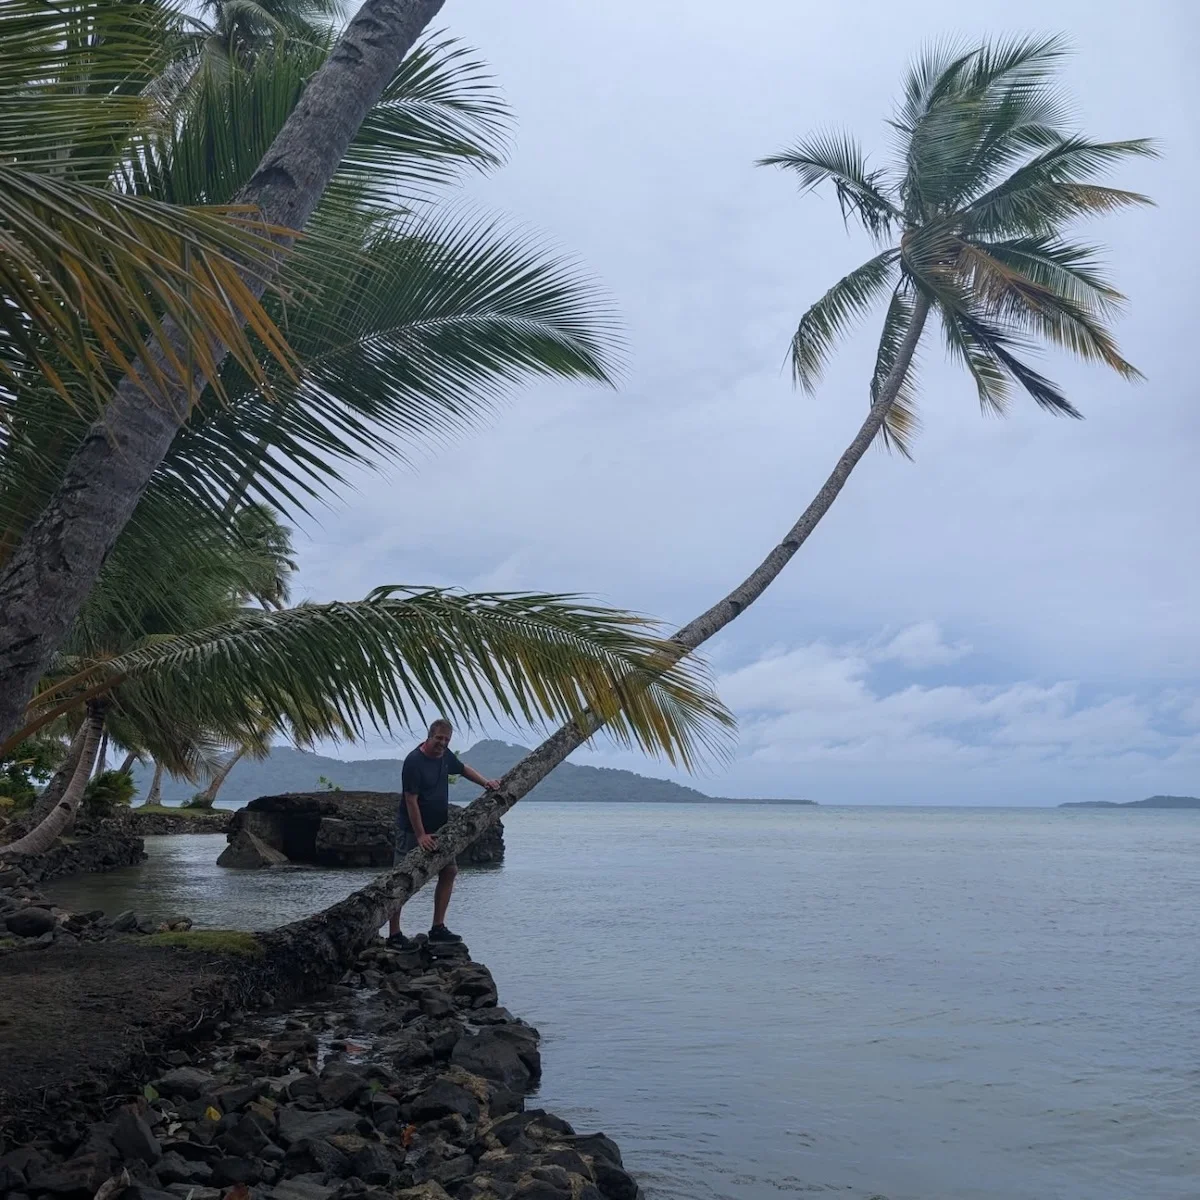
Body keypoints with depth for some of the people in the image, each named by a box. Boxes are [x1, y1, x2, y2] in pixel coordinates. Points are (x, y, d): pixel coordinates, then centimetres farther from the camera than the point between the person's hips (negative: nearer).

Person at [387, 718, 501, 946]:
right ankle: (394, 934, -2)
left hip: (438, 828, 8)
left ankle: (438, 928, 10)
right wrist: (420, 836, -22)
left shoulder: (445, 755, 4)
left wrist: (485, 782, 14)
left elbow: (463, 768, 27)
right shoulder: (414, 762, -20)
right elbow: (411, 801, -21)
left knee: (449, 871, 4)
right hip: (412, 830, -8)